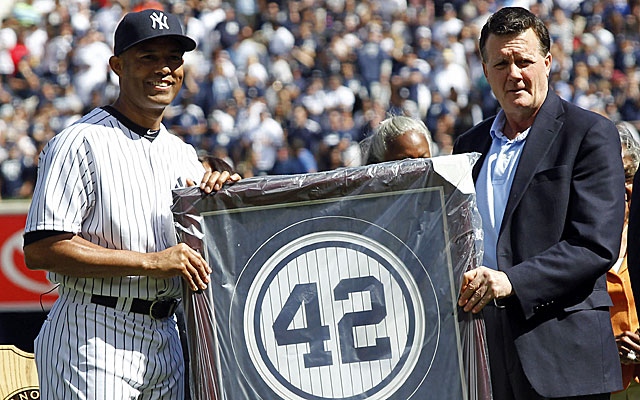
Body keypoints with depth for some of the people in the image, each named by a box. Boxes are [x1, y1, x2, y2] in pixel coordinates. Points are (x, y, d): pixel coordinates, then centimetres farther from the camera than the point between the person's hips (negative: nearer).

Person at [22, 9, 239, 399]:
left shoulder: (182, 154, 18)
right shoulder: (81, 143, -7)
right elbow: (40, 249, -16)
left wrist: (221, 187, 2)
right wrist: (151, 261, -18)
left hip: (164, 337, 7)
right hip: (92, 336, -7)